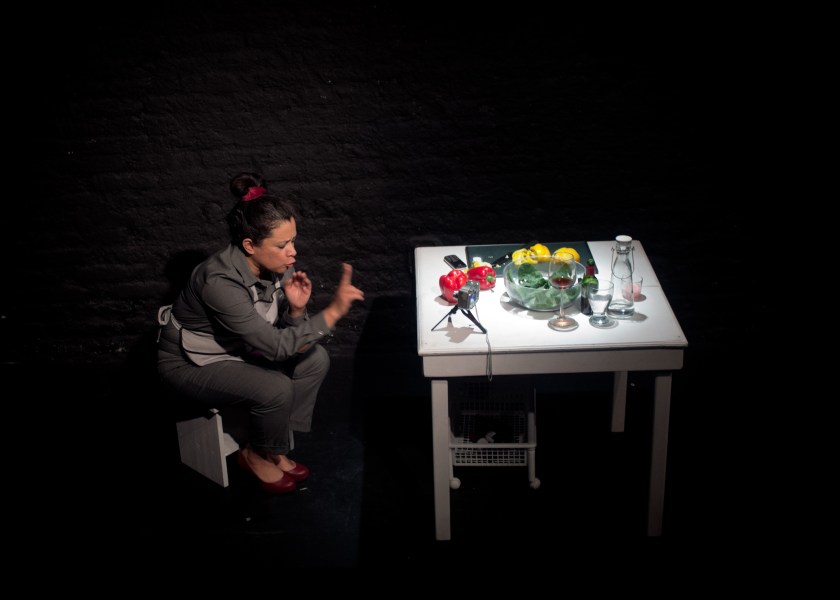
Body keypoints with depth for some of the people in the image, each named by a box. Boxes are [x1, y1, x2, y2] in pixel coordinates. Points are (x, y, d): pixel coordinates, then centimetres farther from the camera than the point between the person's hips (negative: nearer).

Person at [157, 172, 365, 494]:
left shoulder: (275, 264, -14)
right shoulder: (220, 282, -37)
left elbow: (283, 333, -5)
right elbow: (276, 347, -36)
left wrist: (296, 308, -26)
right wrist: (333, 312, -41)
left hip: (235, 346, 8)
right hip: (190, 362, -7)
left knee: (315, 359, -8)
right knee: (275, 389, -27)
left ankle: (275, 445, 7)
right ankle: (257, 455, 4)